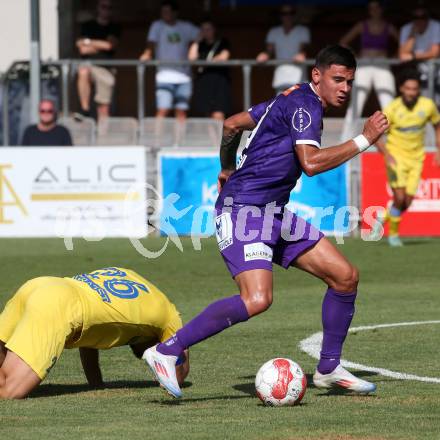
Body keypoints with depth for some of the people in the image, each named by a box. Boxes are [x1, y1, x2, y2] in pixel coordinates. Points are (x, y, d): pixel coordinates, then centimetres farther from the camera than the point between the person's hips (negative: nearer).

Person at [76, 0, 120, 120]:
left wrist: (89, 42, 0)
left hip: (105, 69, 2)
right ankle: (85, 109, -31)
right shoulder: (87, 26, 10)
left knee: (104, 108, -1)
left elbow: (110, 45, -5)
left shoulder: (114, 28, 12)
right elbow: (83, 49, 1)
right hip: (89, 64, -2)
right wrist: (101, 46, -1)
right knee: (83, 71, -37)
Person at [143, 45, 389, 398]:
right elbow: (311, 163, -26)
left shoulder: (292, 100, 17)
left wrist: (228, 168, 40)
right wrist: (364, 140, -19)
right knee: (258, 299, -28)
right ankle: (166, 352, -19)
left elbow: (233, 124, 26)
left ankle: (329, 368, 17)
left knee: (345, 276, 6)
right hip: (243, 210, -11)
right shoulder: (304, 104, -12)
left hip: (274, 215, 11)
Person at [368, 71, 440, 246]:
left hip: (416, 159, 3)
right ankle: (393, 234, 5)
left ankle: (383, 218, 29)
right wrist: (386, 154, -23)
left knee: (407, 203, -1)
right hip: (396, 157, -3)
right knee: (400, 197, -17)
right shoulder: (392, 109, -16)